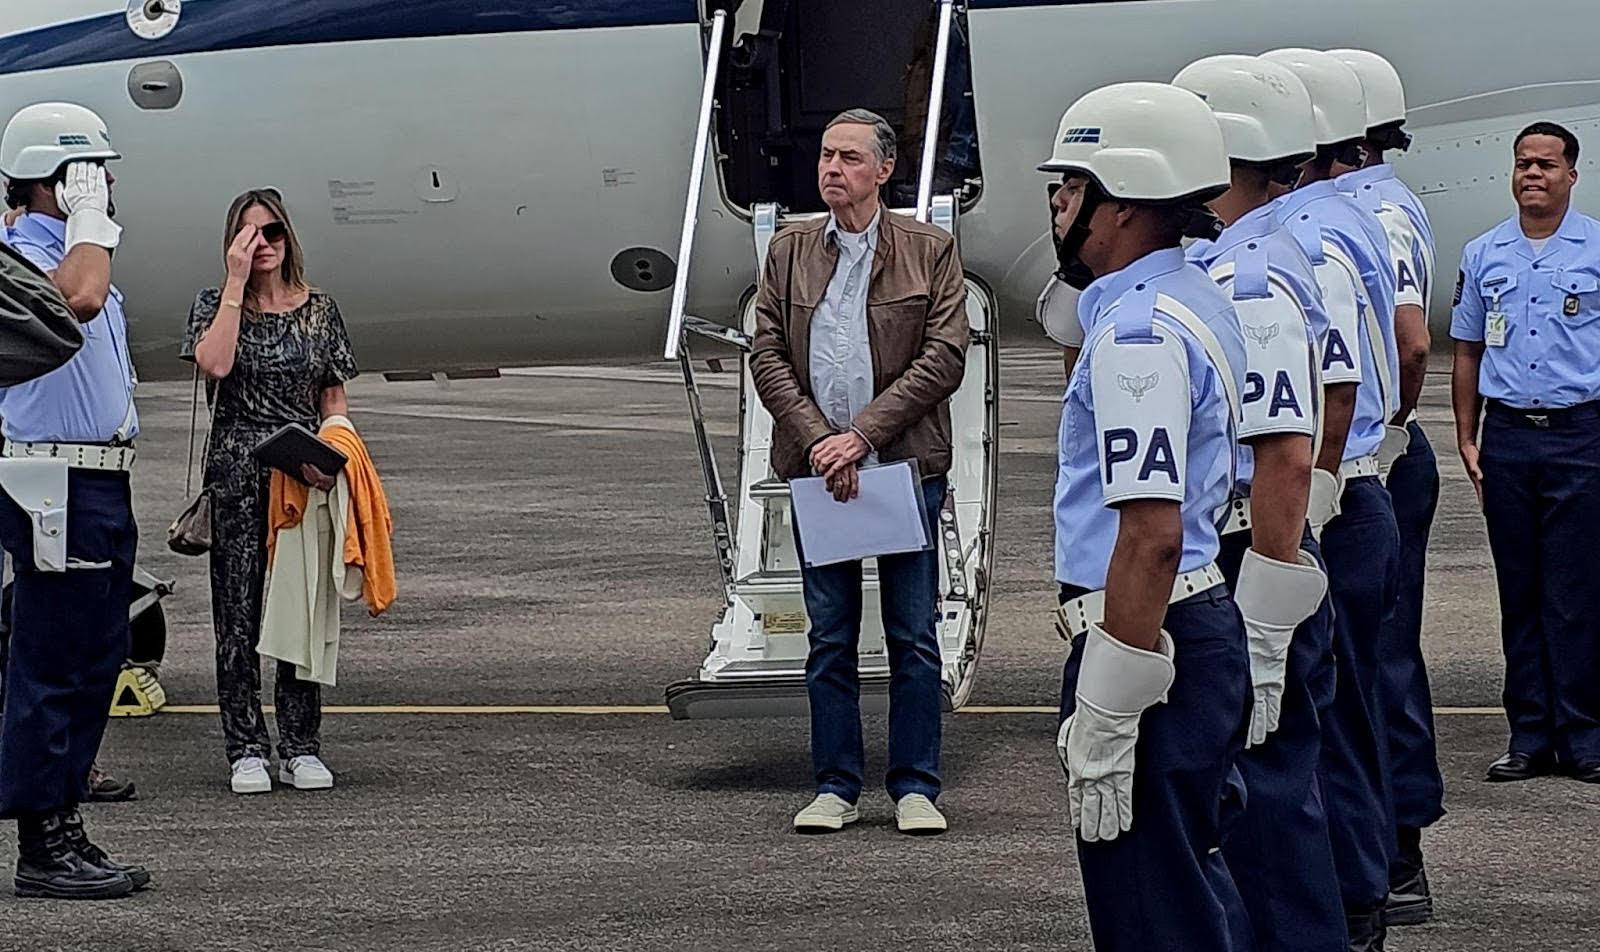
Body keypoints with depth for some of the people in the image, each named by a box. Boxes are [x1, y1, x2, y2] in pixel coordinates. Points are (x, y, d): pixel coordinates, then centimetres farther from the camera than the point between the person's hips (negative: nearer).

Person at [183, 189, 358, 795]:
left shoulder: (319, 311, 10)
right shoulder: (215, 306, 5)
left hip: (303, 477, 2)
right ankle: (246, 750, 3)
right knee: (239, 612, -2)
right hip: (236, 477, -1)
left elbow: (335, 400, 12)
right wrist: (237, 283, -12)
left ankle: (301, 750, 9)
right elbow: (215, 363, -16)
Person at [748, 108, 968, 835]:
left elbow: (945, 356, -6)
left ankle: (915, 787, 8)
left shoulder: (930, 252, 2)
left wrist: (862, 435, -14)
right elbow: (767, 356, 4)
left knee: (915, 638, 1)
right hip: (816, 469, 2)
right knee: (829, 640, 7)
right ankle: (835, 787, 13)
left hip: (905, 464, -2)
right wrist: (820, 440, -10)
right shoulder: (790, 252, 10)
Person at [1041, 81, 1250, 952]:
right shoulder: (1200, 302, 14)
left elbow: (1151, 535, -25)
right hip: (1206, 624, 11)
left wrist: (1102, 729, -24)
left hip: (1144, 634, -11)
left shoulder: (1137, 333, -19)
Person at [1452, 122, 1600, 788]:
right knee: (1519, 593, 6)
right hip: (1507, 437, 3)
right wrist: (1467, 438, 9)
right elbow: (1468, 352, 16)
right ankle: (1530, 735, 10)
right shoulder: (1484, 255, 11)